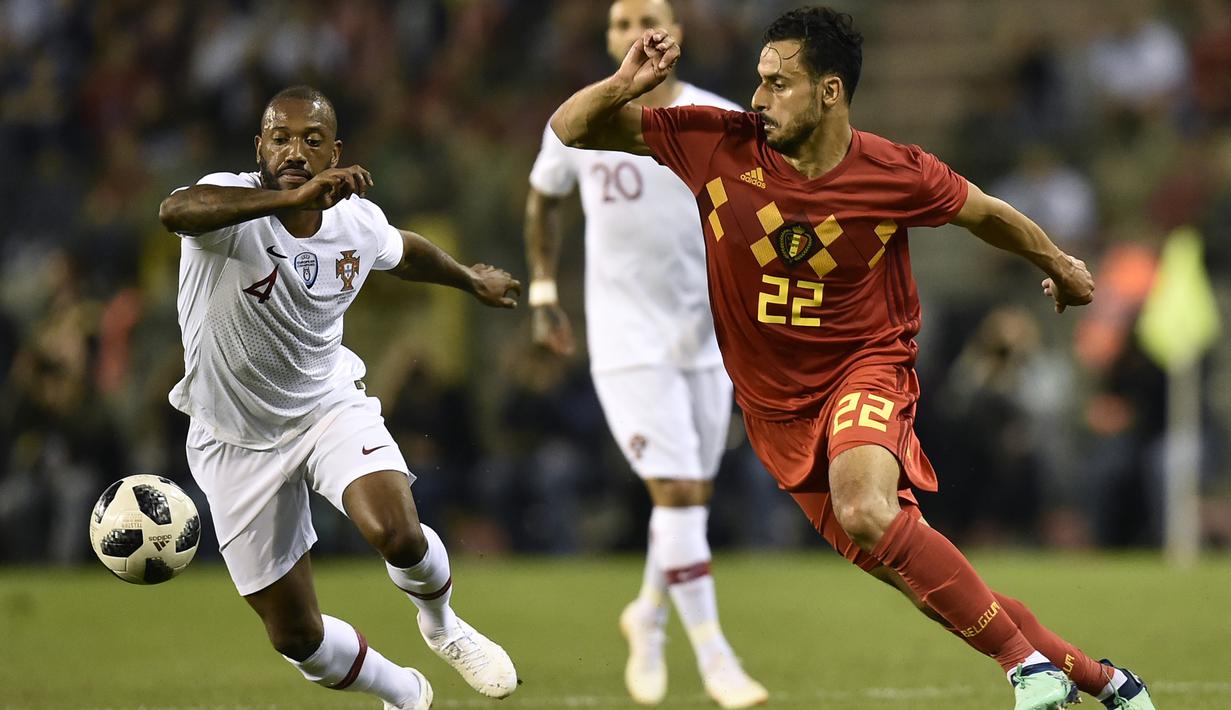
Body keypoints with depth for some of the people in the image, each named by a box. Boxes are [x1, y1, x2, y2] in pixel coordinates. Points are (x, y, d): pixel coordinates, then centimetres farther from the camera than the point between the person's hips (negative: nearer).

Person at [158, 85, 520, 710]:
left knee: (395, 533, -28)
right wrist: (292, 196, -62)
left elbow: (405, 251, 18)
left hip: (329, 407, 2)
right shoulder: (232, 203, -25)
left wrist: (472, 279, 35)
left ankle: (441, 623, 7)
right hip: (238, 442, -2)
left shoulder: (358, 222, -8)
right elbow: (176, 211, -51)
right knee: (296, 637, 2)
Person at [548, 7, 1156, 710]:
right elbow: (567, 130, -6)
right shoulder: (718, 146, -11)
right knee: (903, 565, 1)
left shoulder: (897, 175, -13)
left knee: (866, 512, -35)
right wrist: (625, 84, -27)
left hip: (868, 369, -3)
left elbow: (988, 214, 8)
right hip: (777, 408, 3)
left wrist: (1060, 266, 24)